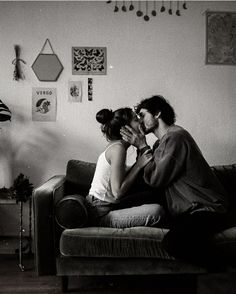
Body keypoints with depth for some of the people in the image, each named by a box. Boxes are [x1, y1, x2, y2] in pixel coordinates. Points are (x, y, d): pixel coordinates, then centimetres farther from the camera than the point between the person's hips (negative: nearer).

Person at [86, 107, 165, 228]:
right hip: (102, 215, -10)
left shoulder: (114, 146, 11)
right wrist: (139, 165, -17)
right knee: (157, 210, -19)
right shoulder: (118, 148, -18)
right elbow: (118, 192, -23)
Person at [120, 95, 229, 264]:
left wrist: (143, 147, -9)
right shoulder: (162, 142, 16)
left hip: (207, 210, -10)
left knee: (173, 243, -31)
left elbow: (155, 179, -17)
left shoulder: (176, 136, -16)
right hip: (187, 208, 10)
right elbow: (149, 177, 11)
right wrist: (141, 147, 4)